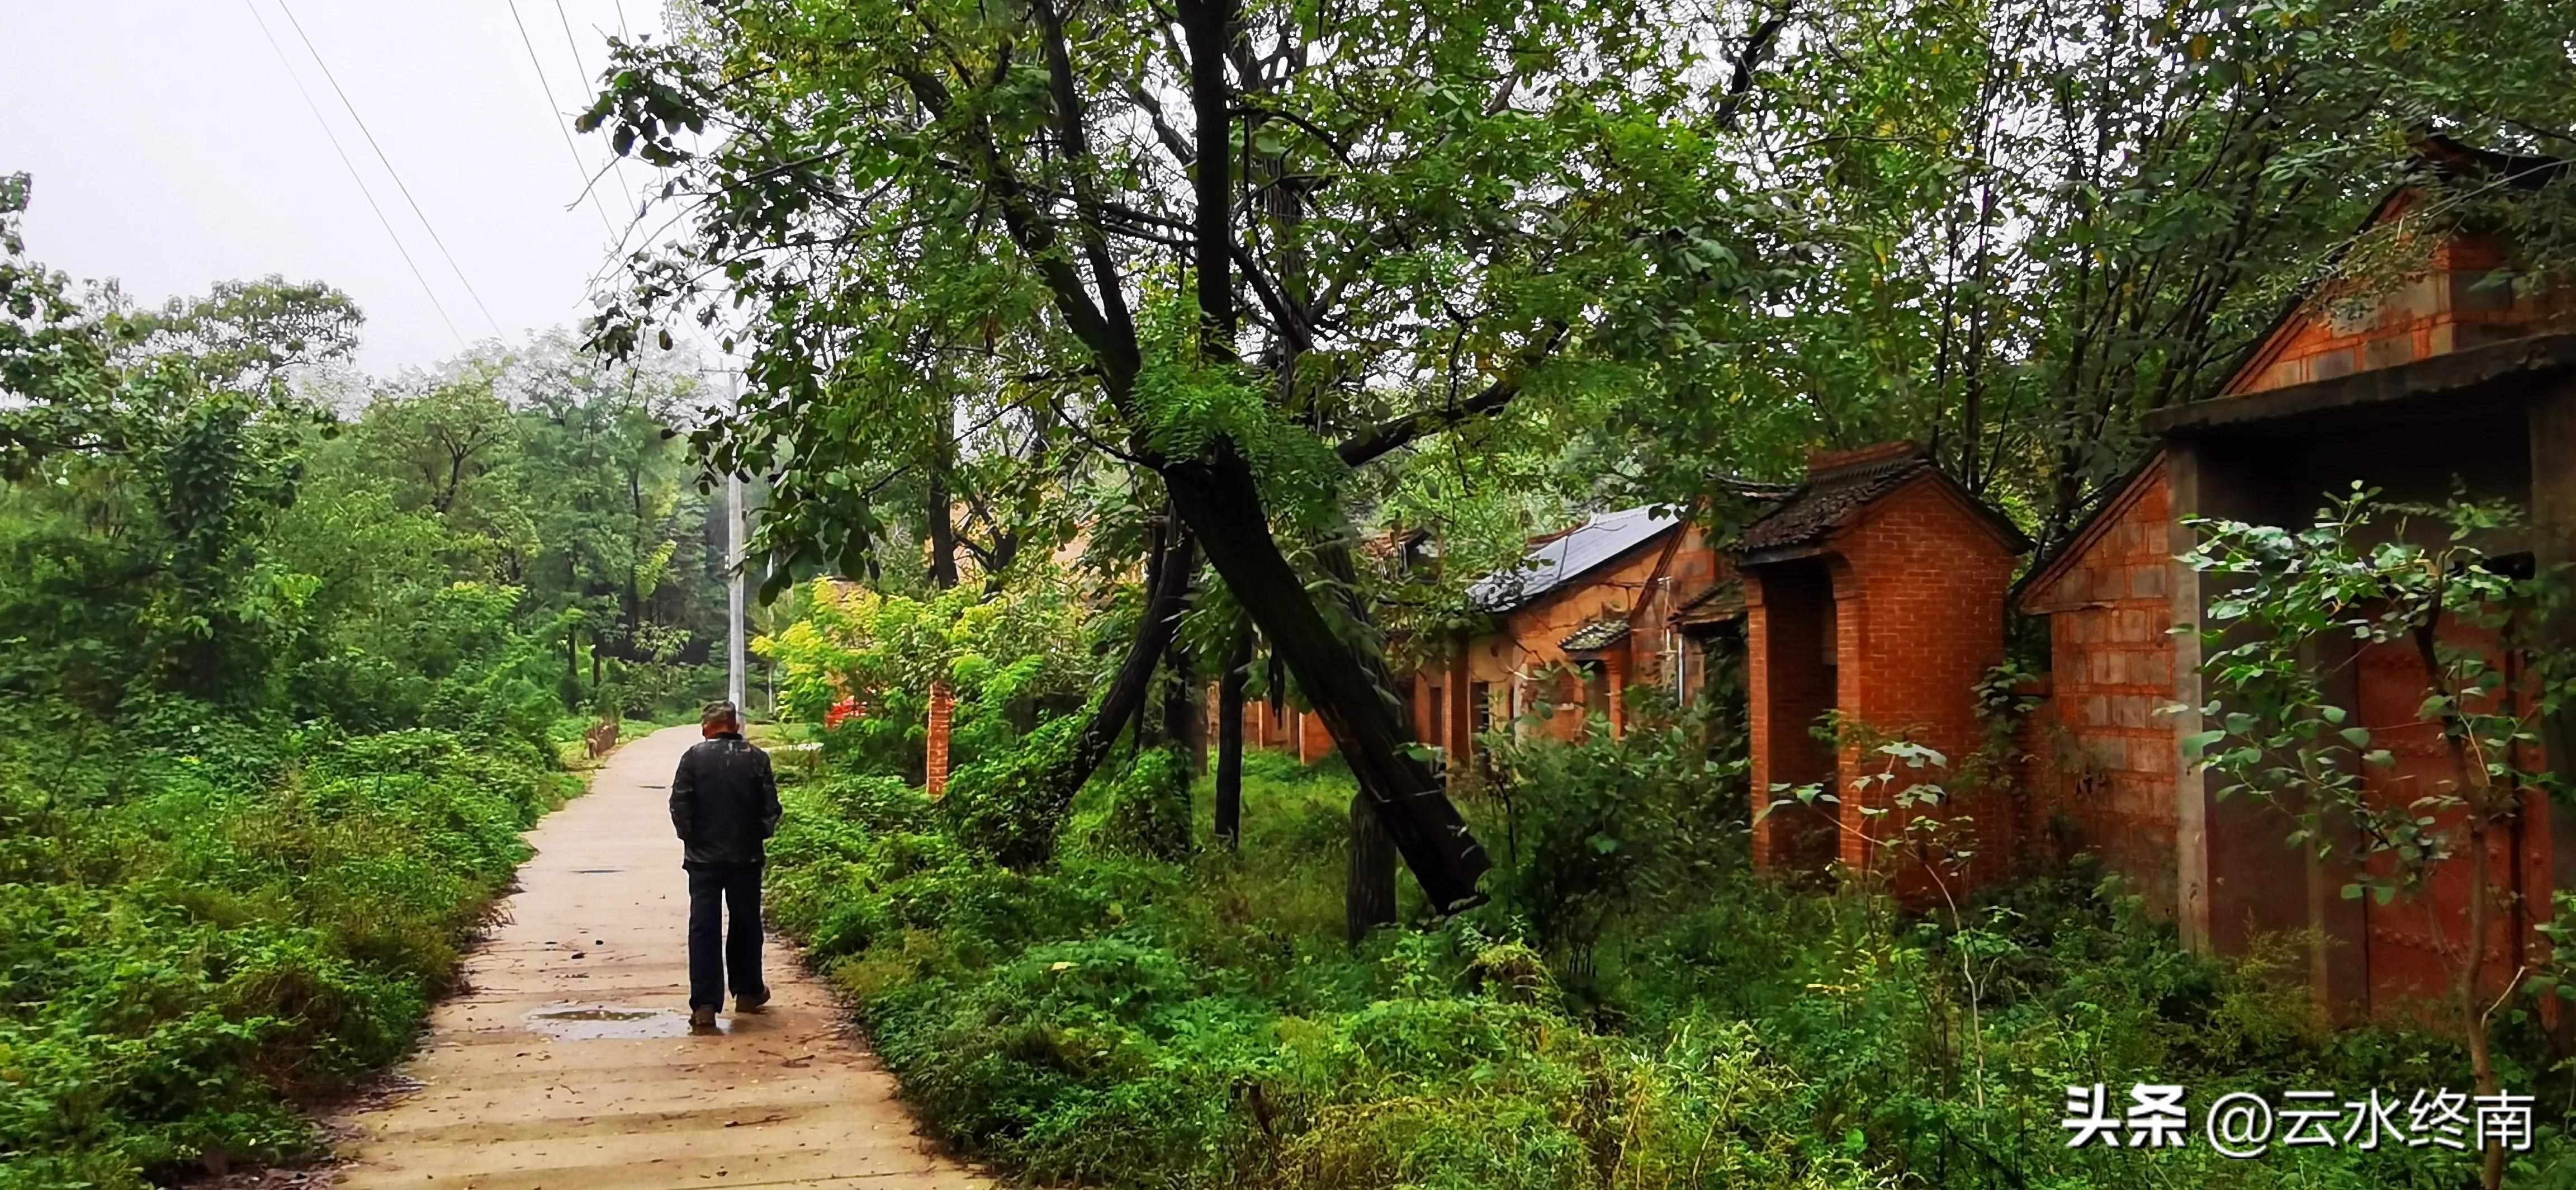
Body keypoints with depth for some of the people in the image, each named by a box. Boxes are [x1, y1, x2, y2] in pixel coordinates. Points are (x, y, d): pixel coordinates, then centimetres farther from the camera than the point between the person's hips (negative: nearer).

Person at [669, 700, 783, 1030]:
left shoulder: (694, 757, -6)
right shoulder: (757, 759, -3)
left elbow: (679, 805, -8)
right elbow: (771, 808, -2)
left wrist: (691, 838, 5)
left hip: (704, 857, -1)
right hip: (747, 856, 1)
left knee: (703, 928, 1)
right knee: (746, 925, 16)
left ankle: (705, 1005, -5)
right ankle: (747, 992, 27)